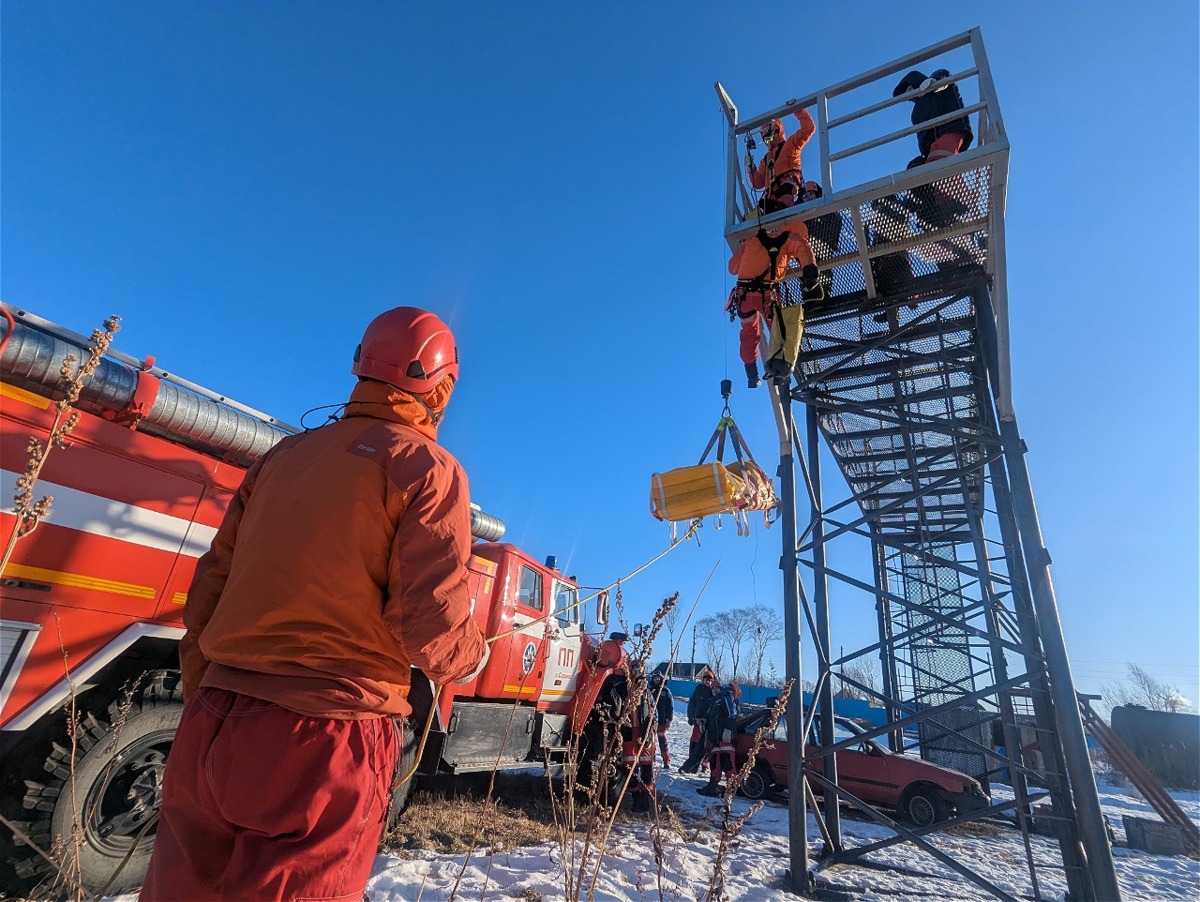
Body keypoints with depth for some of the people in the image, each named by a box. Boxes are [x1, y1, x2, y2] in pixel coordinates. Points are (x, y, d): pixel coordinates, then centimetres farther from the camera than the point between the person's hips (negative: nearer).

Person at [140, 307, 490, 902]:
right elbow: (434, 632, -15)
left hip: (213, 728, 6)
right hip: (325, 741, -6)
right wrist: (476, 654, 7)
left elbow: (207, 595, 15)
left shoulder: (284, 454, 11)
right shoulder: (425, 465, -8)